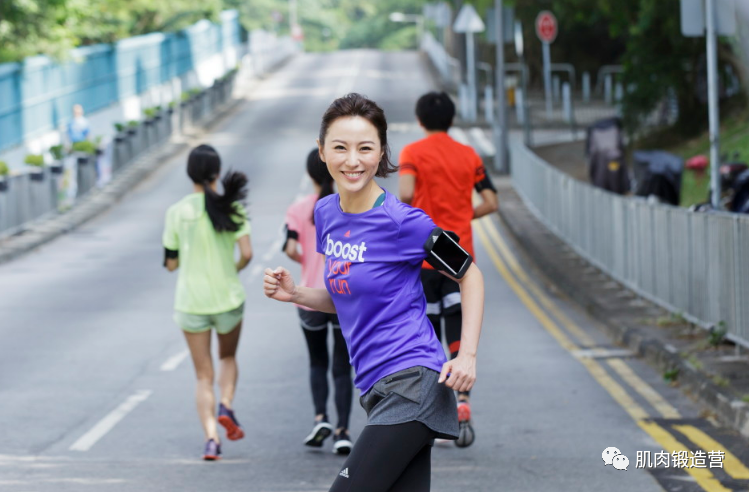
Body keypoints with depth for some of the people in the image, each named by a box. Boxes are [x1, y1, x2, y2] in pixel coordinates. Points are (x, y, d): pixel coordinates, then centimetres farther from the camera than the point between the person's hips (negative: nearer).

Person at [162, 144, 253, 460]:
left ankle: (211, 437, -7)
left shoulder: (177, 212, -5)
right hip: (228, 298, 0)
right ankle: (226, 408, 2)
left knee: (204, 376, 9)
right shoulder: (231, 207, -7)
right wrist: (234, 270, 8)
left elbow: (171, 263, 0)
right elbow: (247, 253, -13)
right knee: (228, 357, 27)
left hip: (191, 301, 0)